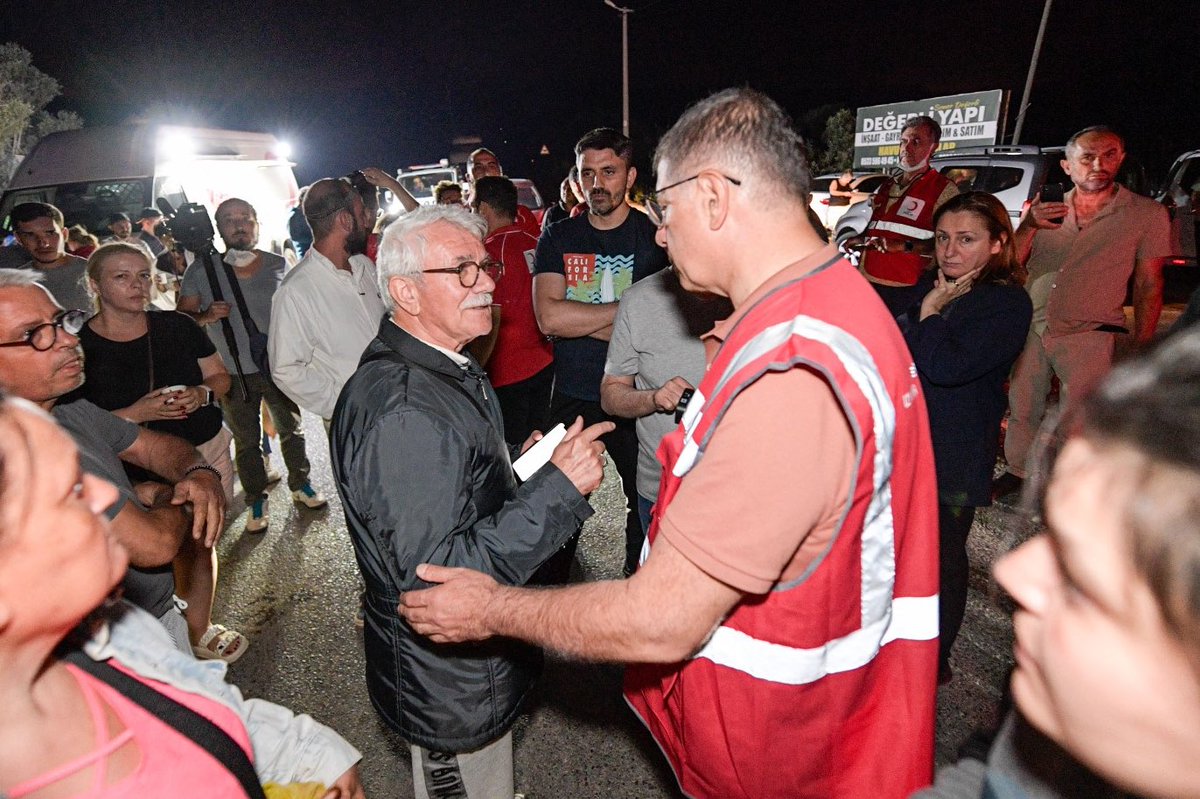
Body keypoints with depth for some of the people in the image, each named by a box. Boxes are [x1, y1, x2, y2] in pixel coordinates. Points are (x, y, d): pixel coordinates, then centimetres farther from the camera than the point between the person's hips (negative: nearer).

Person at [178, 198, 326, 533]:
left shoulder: (278, 264, -3)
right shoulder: (201, 270, -5)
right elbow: (182, 316, 0)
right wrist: (206, 316, -20)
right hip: (234, 373, -1)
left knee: (291, 429, 15)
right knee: (246, 441, 12)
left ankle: (300, 484, 35)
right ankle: (257, 502, 27)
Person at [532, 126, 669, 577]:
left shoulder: (654, 237, -3)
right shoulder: (558, 239, 4)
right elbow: (548, 317, -11)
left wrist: (577, 320, -17)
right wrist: (625, 308, -14)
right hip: (572, 396, 2)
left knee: (646, 499, 12)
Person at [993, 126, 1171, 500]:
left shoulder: (1148, 215, -1)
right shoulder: (1045, 208, 6)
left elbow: (1148, 286, 1)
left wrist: (1141, 349, -1)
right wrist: (1028, 226, -17)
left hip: (1088, 335, -2)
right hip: (1030, 328, 3)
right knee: (1022, 409, 11)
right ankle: (1018, 472, 30)